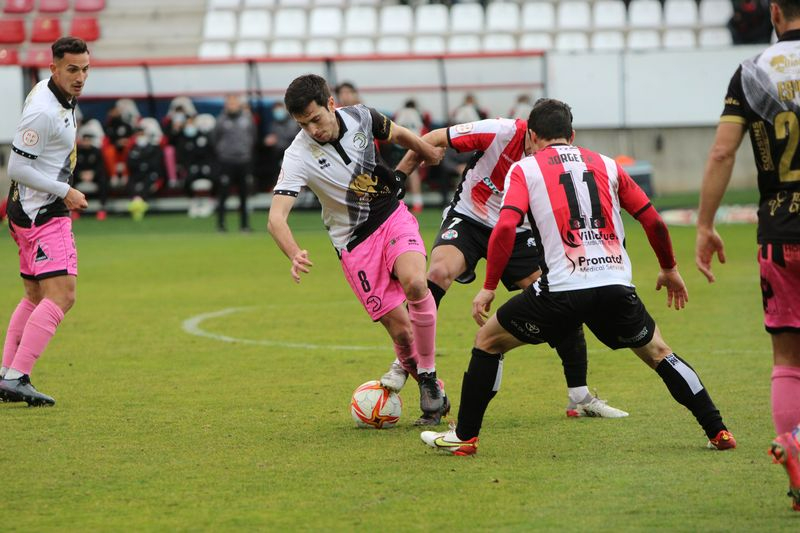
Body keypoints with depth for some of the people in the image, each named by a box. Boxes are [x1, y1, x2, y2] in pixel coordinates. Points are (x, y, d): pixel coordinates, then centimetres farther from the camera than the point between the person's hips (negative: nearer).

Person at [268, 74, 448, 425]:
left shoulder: (360, 117, -9)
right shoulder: (298, 156, -20)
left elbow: (398, 134, 14)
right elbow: (276, 218, -29)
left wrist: (429, 153, 31)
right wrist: (295, 255, -47)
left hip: (393, 216, 2)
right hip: (355, 242, -2)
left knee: (415, 283, -28)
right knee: (399, 327, -10)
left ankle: (428, 378, -12)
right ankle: (430, 394, 15)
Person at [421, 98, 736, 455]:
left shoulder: (524, 169, 9)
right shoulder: (606, 165, 19)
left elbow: (505, 227, -6)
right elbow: (653, 221, 18)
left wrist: (488, 287, -1)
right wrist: (669, 269, 33)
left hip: (562, 288, -3)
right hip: (616, 284, 3)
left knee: (488, 341, 16)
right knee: (658, 353, 23)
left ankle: (465, 436, 15)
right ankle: (718, 432, 16)